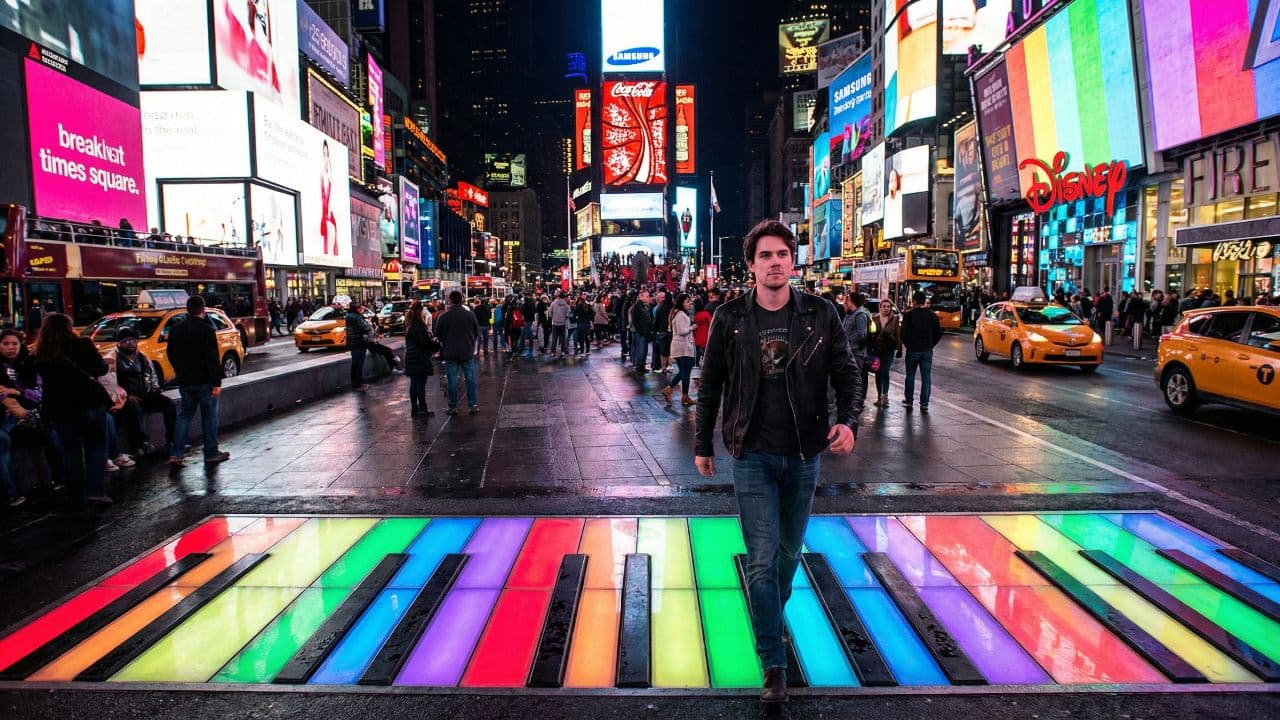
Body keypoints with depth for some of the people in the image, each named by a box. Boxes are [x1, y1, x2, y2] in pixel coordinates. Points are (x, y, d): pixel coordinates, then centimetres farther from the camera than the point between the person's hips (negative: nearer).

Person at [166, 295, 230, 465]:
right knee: (209, 416, 3)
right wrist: (217, 382, -15)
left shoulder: (176, 330, 8)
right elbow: (213, 358, -17)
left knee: (184, 415, 13)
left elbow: (171, 355, 16)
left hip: (184, 381, 6)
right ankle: (211, 453, 8)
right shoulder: (206, 329, -13)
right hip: (204, 381, -6)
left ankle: (176, 454, 5)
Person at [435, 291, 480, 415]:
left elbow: (438, 335, 1)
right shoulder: (470, 315, -4)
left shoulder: (443, 316, -8)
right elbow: (477, 333, 5)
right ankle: (473, 405, 10)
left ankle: (453, 407, 10)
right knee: (470, 379, 8)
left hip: (450, 353, -1)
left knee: (452, 380, 6)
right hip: (468, 352, 1)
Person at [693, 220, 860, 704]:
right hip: (752, 455, -2)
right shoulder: (729, 318, -4)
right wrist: (702, 445, 8)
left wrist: (848, 420, -17)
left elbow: (846, 374, 1)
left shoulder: (820, 314, -3)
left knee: (789, 552, 19)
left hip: (803, 455, 2)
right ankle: (774, 666, 8)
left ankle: (771, 615, 47)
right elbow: (711, 384, 4)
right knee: (762, 560, -3)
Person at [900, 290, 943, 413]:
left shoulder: (908, 314, -9)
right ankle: (924, 404, 2)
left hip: (913, 350, -2)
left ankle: (909, 400, 21)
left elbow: (904, 333, -12)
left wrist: (907, 345, 3)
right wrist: (930, 345, 13)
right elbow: (938, 333, 4)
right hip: (927, 351, 2)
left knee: (910, 376, 13)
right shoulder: (932, 315, 2)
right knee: (926, 378, 4)